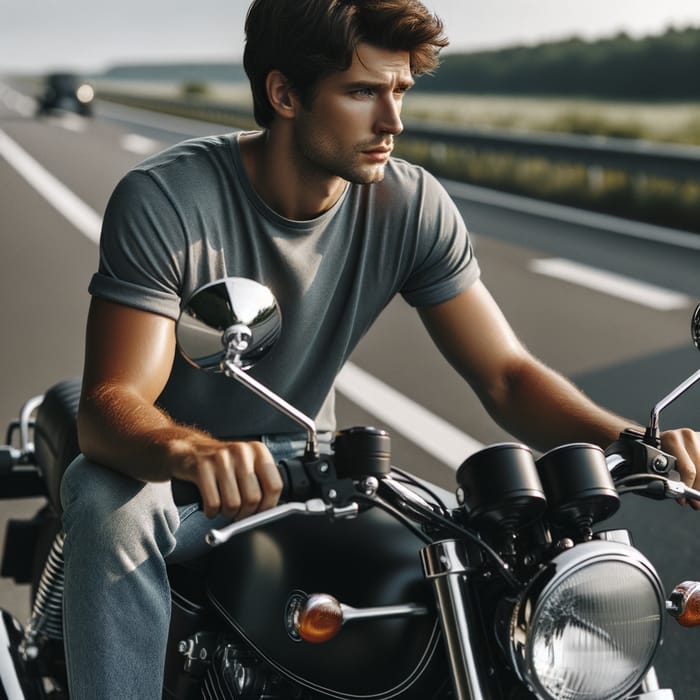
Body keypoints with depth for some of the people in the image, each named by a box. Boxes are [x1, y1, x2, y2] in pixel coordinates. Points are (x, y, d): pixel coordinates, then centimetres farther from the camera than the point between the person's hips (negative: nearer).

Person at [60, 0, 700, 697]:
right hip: (159, 465, -3)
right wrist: (196, 455, -54)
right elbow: (110, 404, -30)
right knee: (112, 511, -37)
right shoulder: (162, 199, -22)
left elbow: (506, 375, -9)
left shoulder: (412, 205, -10)